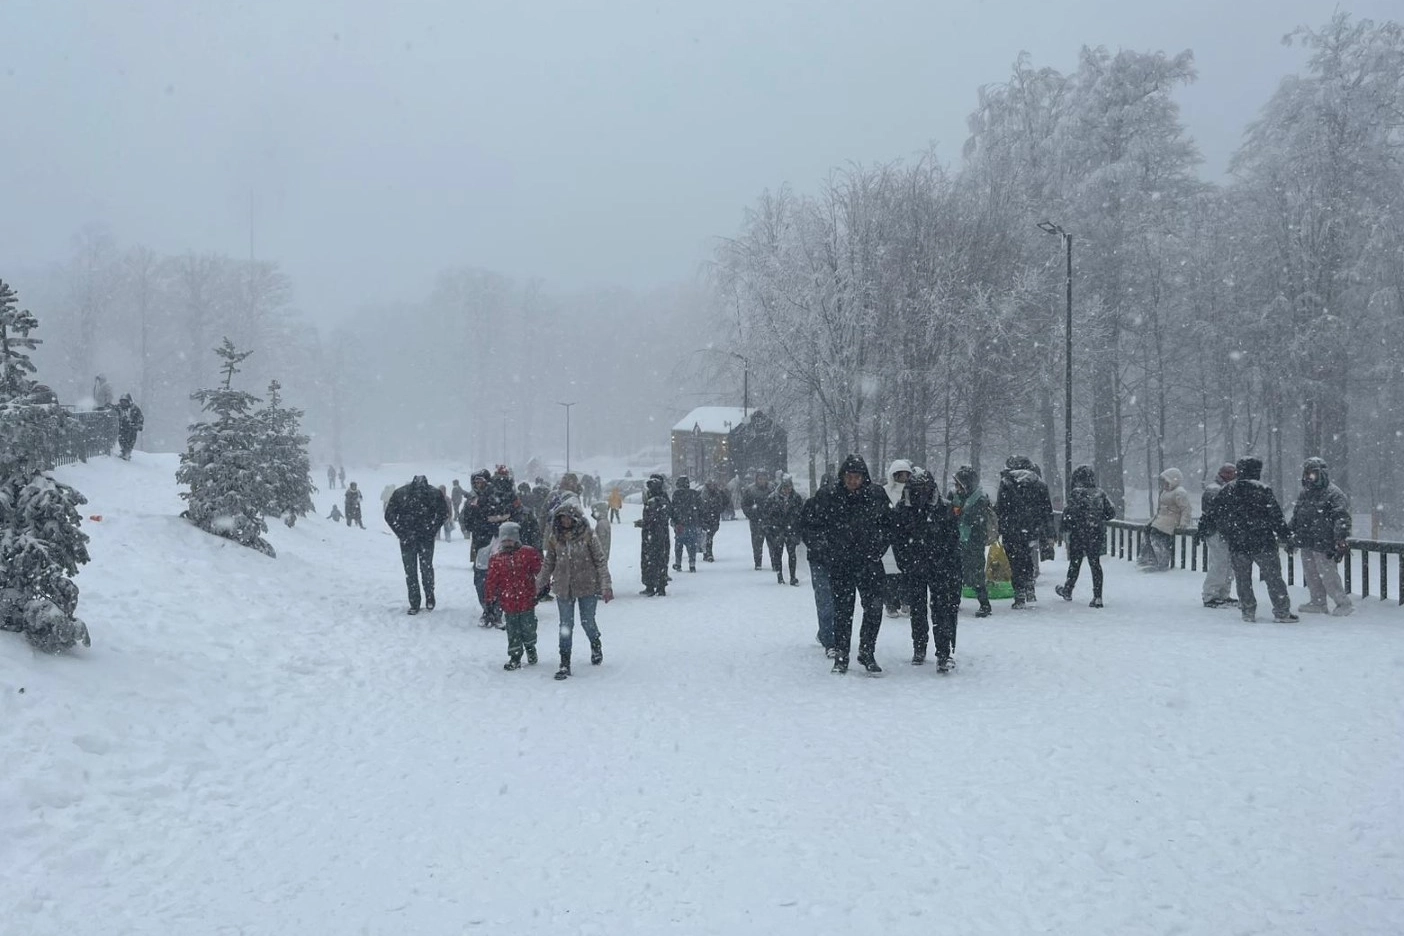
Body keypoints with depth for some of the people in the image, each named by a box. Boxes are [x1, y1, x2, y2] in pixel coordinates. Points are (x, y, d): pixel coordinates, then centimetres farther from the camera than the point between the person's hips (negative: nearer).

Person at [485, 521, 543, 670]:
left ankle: (530, 648, 32)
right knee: (513, 631, 6)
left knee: (528, 627, 5)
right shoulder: (496, 560, 3)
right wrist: (491, 600, 5)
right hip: (508, 603, 2)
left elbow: (539, 569, -1)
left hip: (527, 600, -2)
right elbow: (491, 582, 6)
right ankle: (515, 657, 16)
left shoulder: (528, 553, -3)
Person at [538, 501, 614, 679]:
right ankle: (565, 663, 11)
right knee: (566, 625, 4)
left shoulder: (588, 535, -9)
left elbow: (600, 561, -7)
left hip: (587, 586, -2)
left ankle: (596, 646, 39)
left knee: (588, 622, 8)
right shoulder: (555, 538, 1)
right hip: (563, 589, 2)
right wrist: (538, 585, 10)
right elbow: (548, 565, 10)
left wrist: (606, 586, -12)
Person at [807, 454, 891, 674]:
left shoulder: (876, 495, -1)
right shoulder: (829, 497, -2)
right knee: (842, 610, 5)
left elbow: (889, 524, 8)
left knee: (874, 608, -3)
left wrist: (879, 548, -1)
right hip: (840, 564, 0)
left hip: (869, 562, 0)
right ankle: (840, 656, 14)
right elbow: (818, 525, 7)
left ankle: (867, 652, 13)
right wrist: (829, 548, -1)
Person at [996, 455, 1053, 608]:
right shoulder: (1039, 483, 5)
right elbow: (1047, 509, 8)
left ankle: (1020, 596, 2)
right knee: (1027, 559, 22)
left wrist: (997, 529, -1)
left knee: (1016, 562, 4)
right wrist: (1047, 532, 12)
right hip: (1032, 530, 3)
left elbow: (999, 509, -8)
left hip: (1012, 531, -3)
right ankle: (1029, 589, 15)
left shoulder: (1006, 482, -6)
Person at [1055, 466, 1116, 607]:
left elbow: (1069, 512, -18)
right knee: (1095, 564, 6)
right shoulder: (1100, 493, 3)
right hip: (1097, 534, 3)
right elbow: (1111, 512, 5)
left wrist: (1066, 530, -10)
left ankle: (1068, 591, 29)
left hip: (1079, 533, -3)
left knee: (1075, 563, 12)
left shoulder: (1076, 493, -11)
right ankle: (1097, 596, -1)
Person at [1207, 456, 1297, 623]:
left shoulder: (1226, 491, 5)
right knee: (1273, 577, 5)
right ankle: (1282, 611, 7)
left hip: (1236, 544, 3)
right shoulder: (1262, 490, -9)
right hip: (1262, 542, -3)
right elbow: (1275, 516, -7)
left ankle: (1247, 611, 10)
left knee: (1243, 579, 10)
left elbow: (1218, 518, 10)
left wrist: (1227, 534, 22)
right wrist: (1285, 535, 3)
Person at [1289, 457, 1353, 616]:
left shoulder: (1333, 494, -9)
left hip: (1323, 543, -8)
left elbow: (1342, 518, -15)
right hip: (1306, 543, 8)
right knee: (1311, 575, 13)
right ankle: (1318, 603, 24)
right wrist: (1289, 535, 23)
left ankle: (1344, 603, 3)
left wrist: (1340, 541, -21)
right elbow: (1296, 517, 26)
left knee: (1328, 576, -7)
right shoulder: (1304, 494, 16)